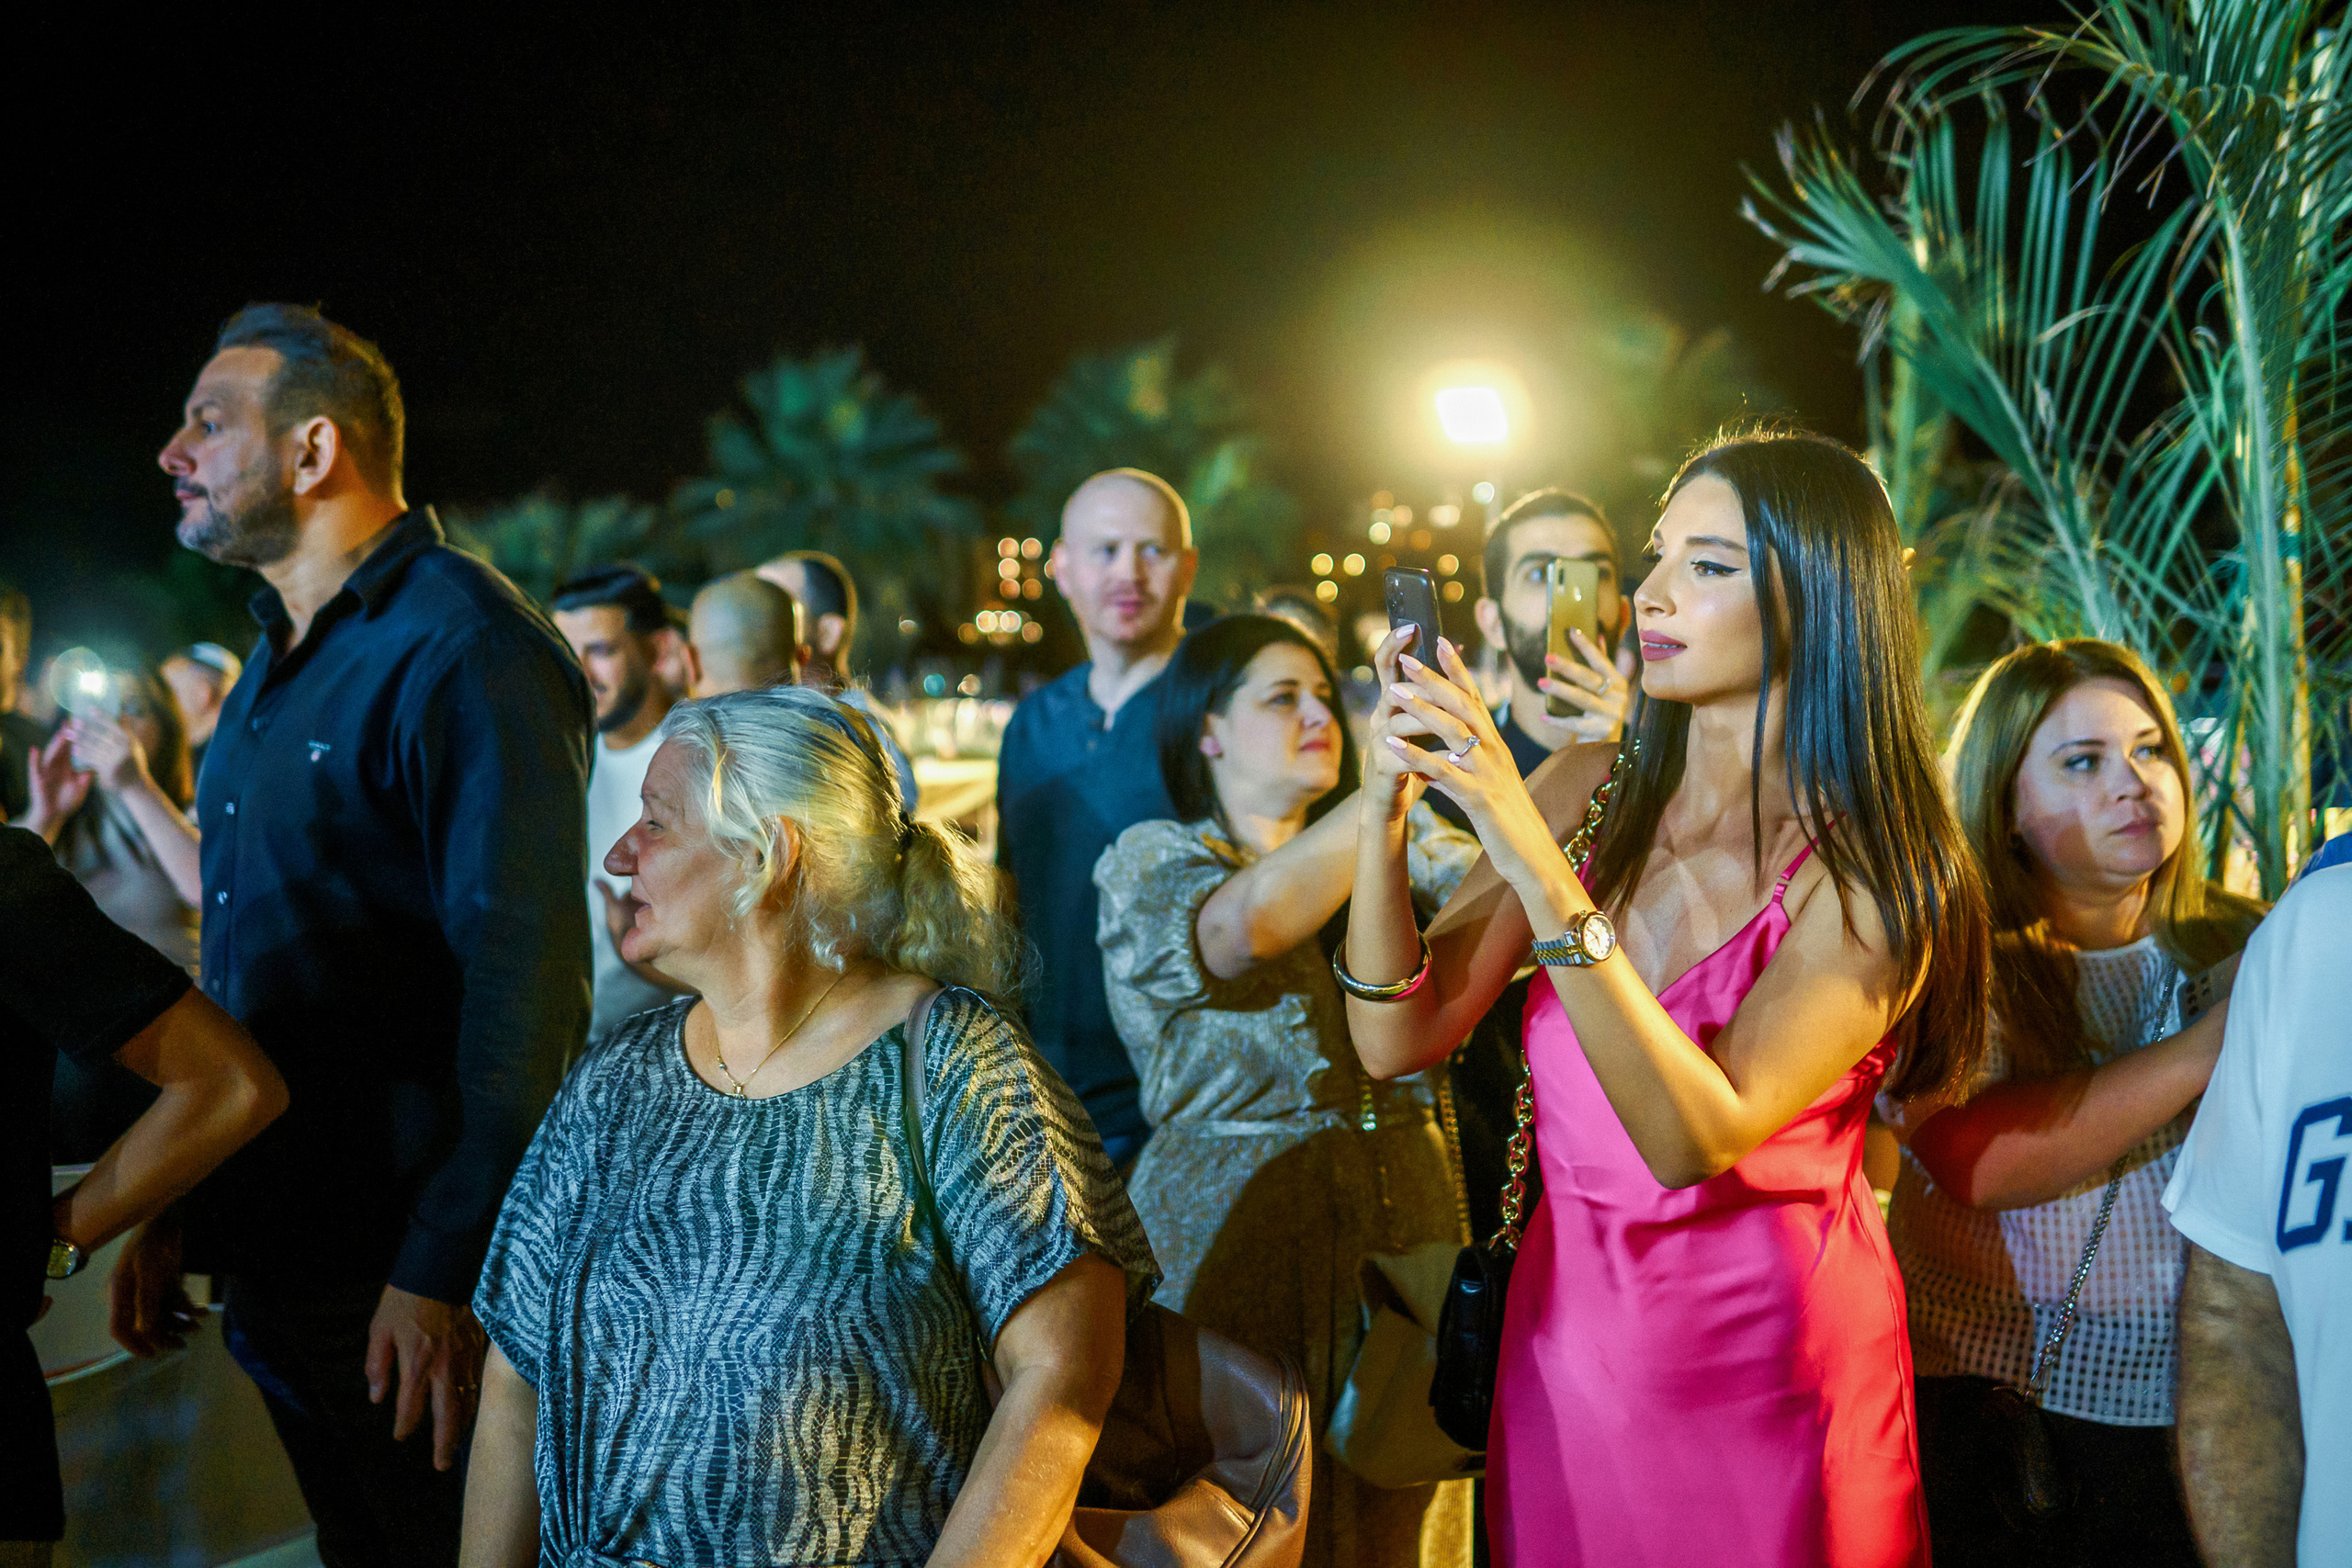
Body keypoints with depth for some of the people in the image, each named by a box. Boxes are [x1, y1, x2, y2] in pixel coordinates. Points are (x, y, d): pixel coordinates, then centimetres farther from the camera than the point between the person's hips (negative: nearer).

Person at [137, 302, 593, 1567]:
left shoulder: (461, 650, -16)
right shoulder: (277, 661, 14)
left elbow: (522, 980, -22)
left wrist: (449, 1270, -25)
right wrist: (173, 1202, 15)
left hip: (406, 1275, -9)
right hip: (267, 1251, 9)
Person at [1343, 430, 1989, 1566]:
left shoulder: (1876, 872, -14)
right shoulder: (1589, 792, -2)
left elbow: (1696, 1138, -27)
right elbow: (1397, 1039, -6)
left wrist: (1534, 861, -34)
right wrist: (1386, 809, -20)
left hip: (1770, 1376, -4)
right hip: (1564, 1336, 4)